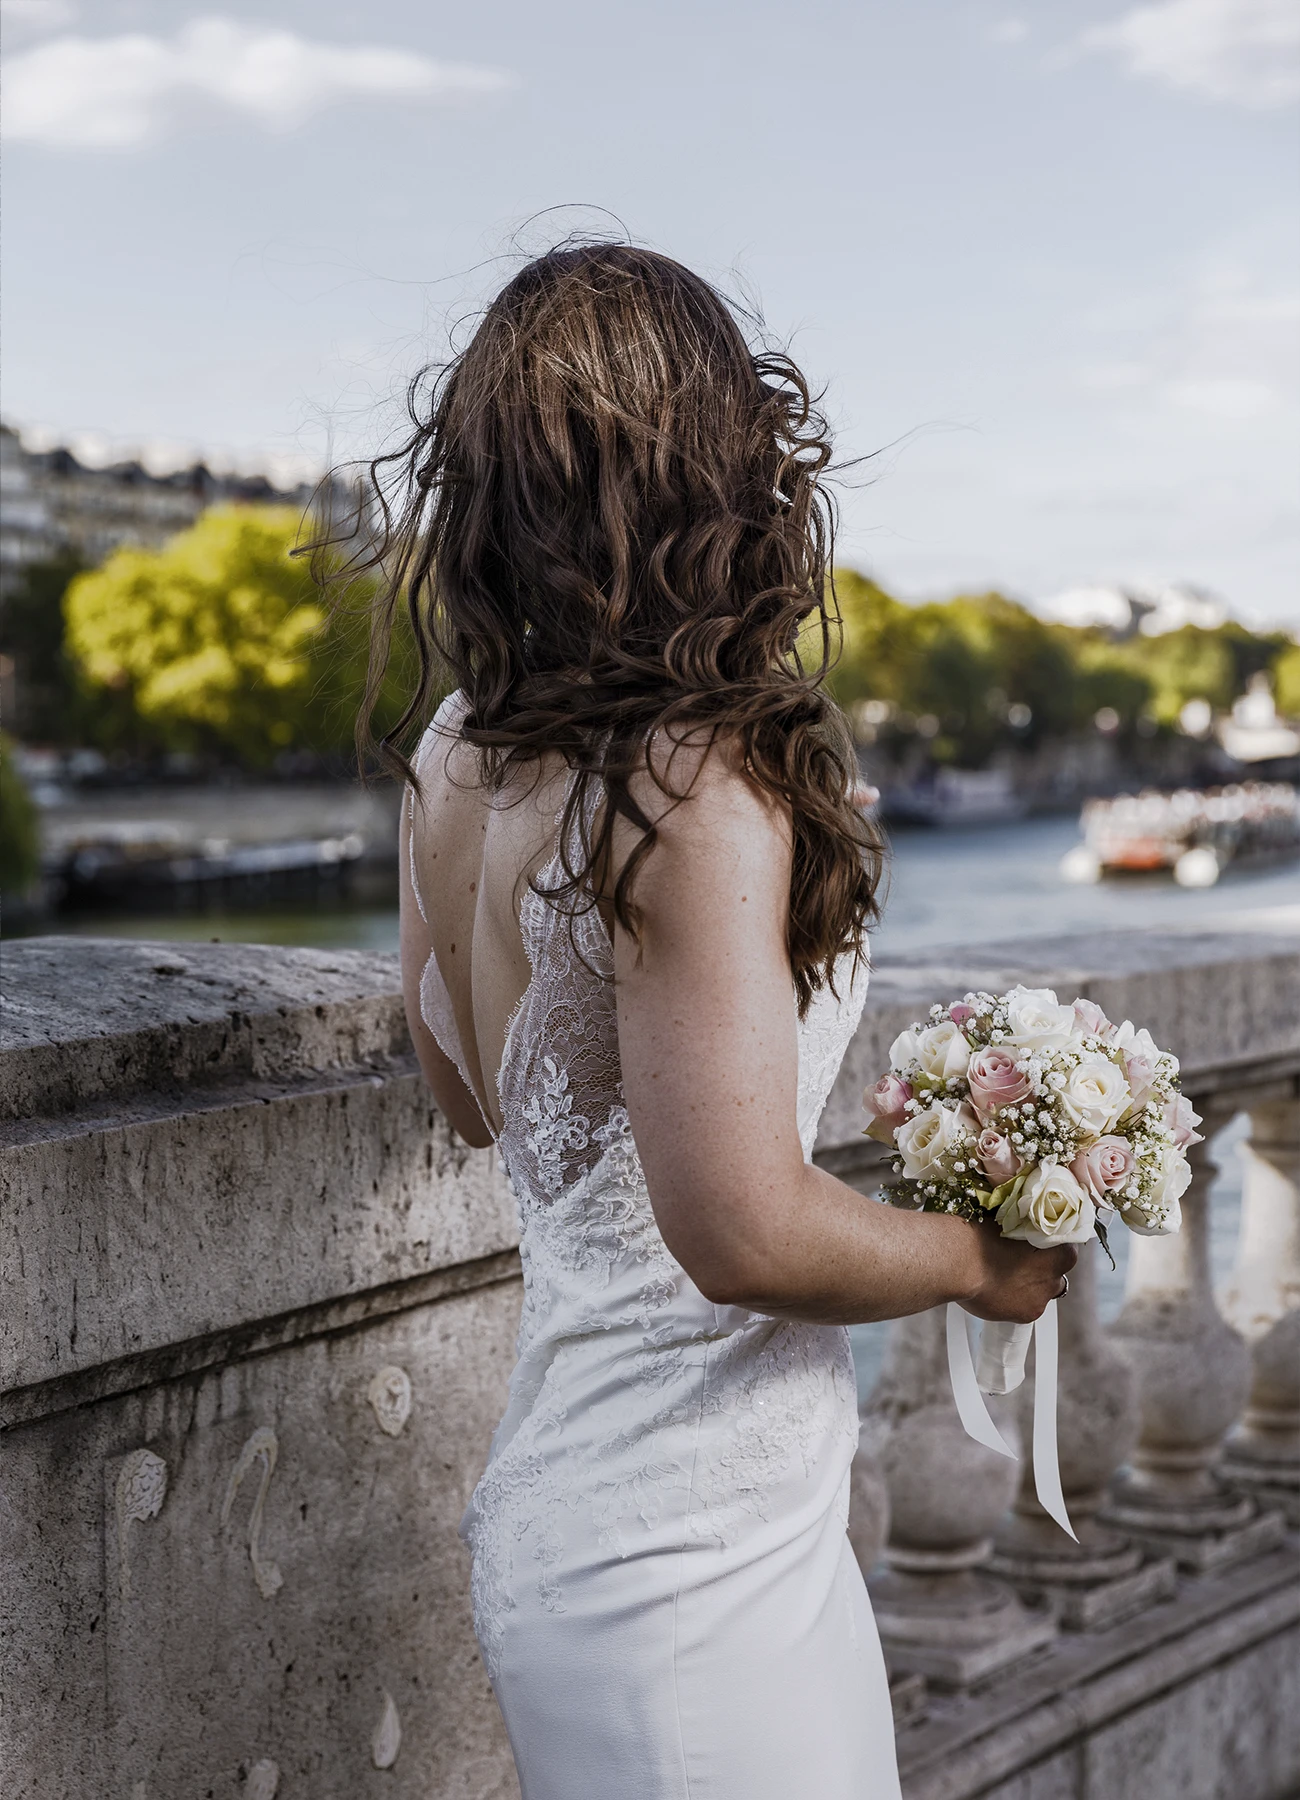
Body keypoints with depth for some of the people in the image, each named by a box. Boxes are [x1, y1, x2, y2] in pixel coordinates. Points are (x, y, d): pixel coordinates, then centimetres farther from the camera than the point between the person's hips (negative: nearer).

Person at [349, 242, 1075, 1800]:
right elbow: (748, 1233, -24)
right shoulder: (700, 791, -23)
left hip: (557, 1512, 8)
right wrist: (983, 1257, -6)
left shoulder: (454, 760, 2)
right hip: (692, 1574, -8)